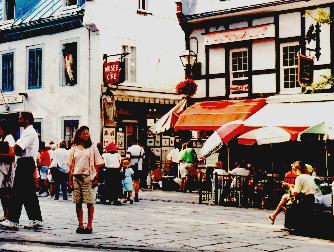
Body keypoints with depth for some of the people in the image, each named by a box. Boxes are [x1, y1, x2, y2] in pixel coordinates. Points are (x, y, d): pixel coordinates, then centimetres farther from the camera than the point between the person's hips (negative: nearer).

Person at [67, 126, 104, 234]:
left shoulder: (92, 147, 6)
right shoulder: (74, 149, 11)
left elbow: (97, 164, 3)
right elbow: (71, 165, 10)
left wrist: (96, 178, -6)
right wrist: (70, 180, 3)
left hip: (88, 177, -2)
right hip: (76, 177, 2)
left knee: (89, 202, -4)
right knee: (78, 202, 4)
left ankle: (89, 225, 1)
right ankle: (80, 225, 10)